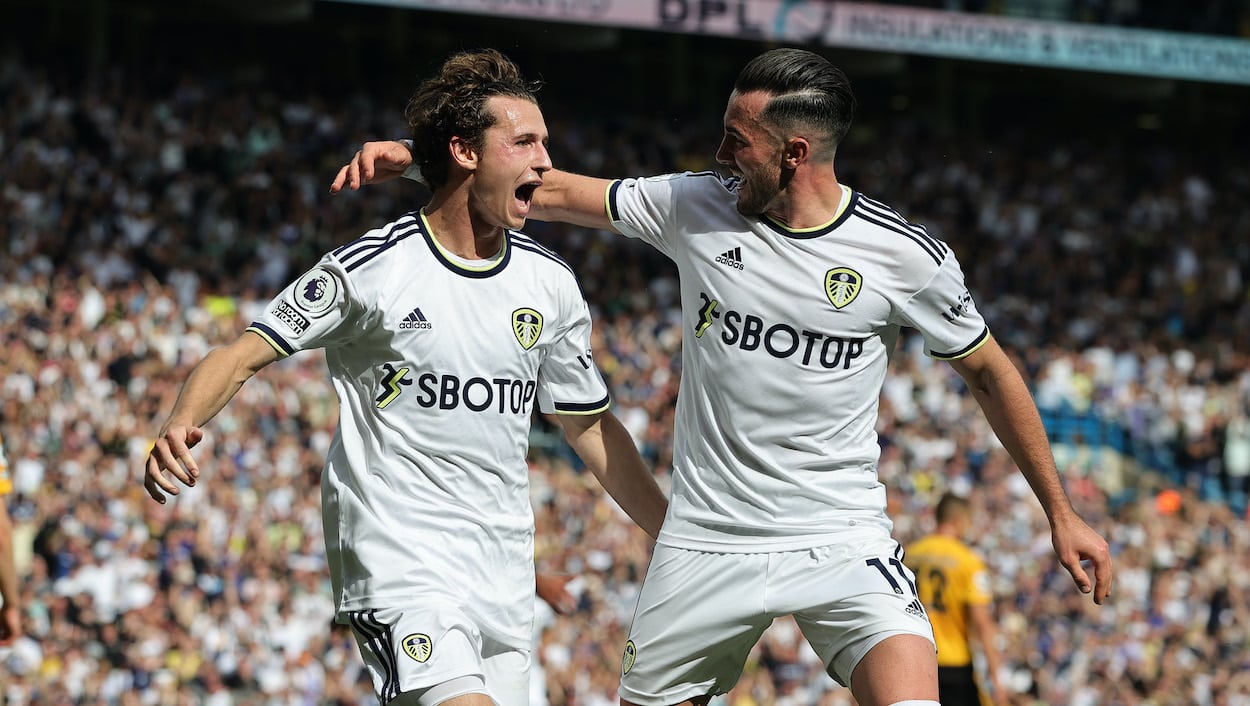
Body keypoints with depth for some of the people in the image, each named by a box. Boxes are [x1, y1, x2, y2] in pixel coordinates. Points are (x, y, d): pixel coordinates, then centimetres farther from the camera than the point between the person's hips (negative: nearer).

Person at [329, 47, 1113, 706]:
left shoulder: (904, 256, -8)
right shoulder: (695, 206, -3)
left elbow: (989, 371, 4)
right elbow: (553, 193, 5)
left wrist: (1062, 512, 7)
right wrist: (414, 159, -3)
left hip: (841, 542, -3)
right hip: (705, 546, 3)